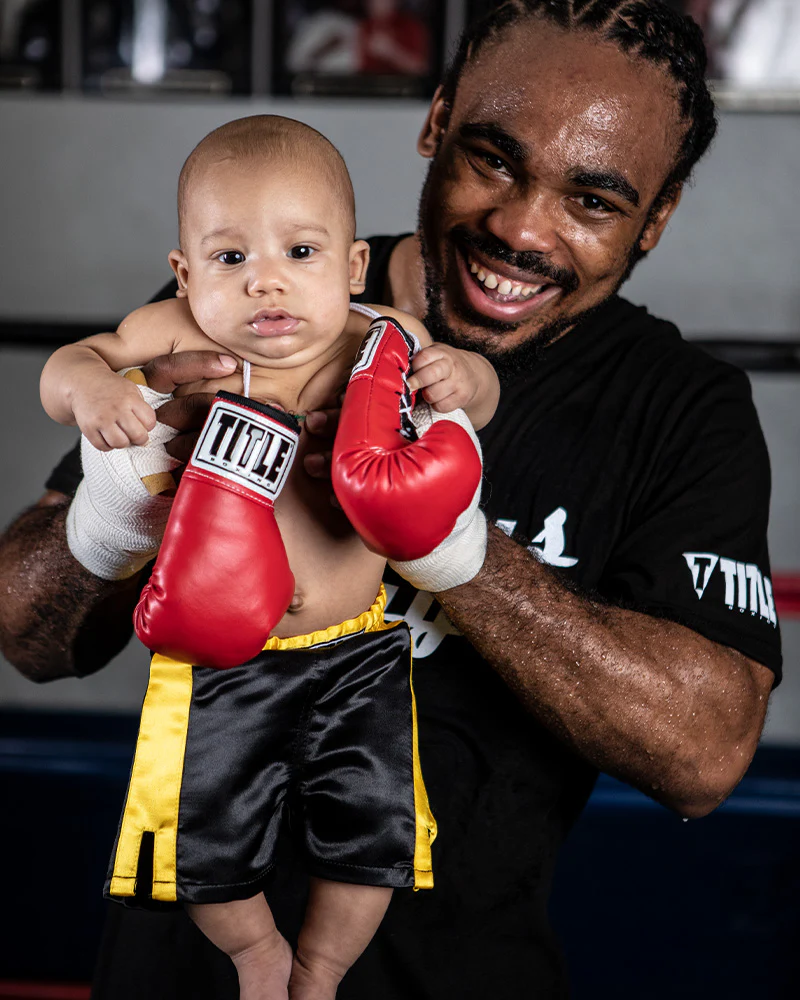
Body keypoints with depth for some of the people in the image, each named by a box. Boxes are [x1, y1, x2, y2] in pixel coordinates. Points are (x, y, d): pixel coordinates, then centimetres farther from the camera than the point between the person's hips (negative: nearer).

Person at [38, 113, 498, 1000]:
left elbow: (479, 397, 0)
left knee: (367, 830, 9)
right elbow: (64, 367, -2)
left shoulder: (379, 342, -10)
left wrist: (458, 376, -24)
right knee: (204, 837, 8)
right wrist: (91, 387, -26)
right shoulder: (173, 338, -11)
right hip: (215, 657, 0)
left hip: (354, 655, 1)